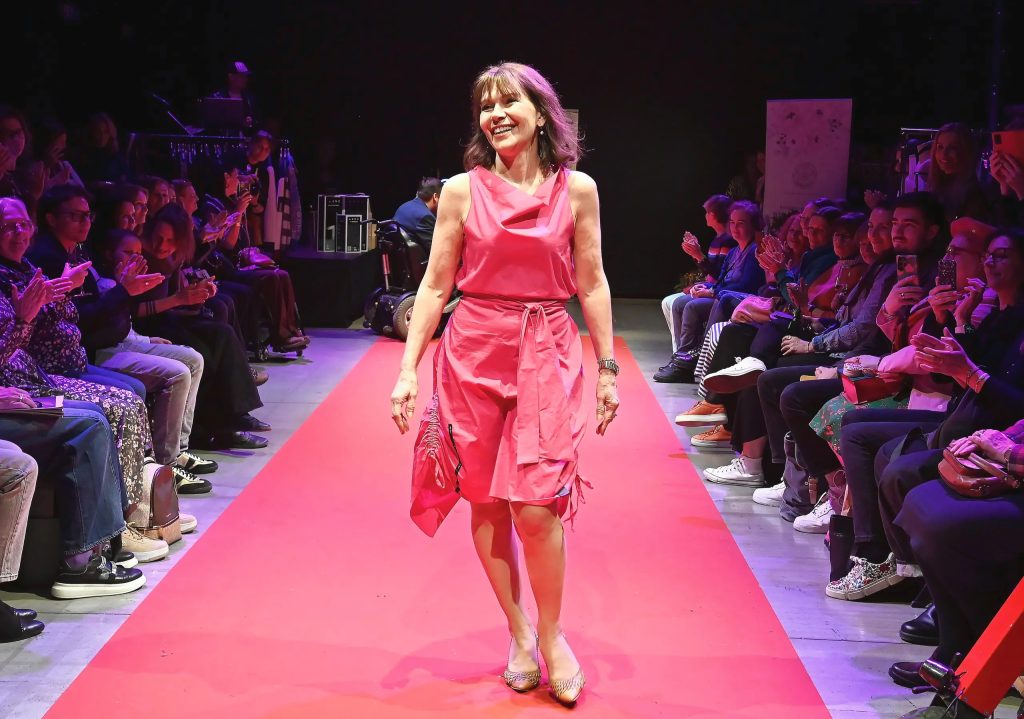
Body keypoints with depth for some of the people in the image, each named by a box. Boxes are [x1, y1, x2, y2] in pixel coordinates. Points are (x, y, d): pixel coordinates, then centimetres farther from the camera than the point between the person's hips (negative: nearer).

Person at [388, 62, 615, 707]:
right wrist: (408, 369, -3)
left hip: (547, 356, -1)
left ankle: (551, 634, 13)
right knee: (487, 502, 5)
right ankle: (518, 632, 22)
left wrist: (608, 368, 5)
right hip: (473, 354, 1)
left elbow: (592, 285, 7)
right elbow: (436, 286, 3)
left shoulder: (576, 190, 2)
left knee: (537, 506, -10)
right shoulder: (462, 191, 2)